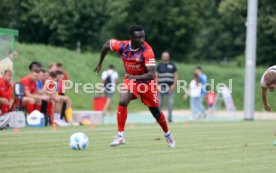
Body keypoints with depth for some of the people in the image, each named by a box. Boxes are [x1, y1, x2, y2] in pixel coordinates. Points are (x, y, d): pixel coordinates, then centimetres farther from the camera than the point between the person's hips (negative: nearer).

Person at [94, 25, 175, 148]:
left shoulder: (147, 51, -32)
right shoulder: (123, 46, -22)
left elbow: (151, 74, -37)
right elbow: (108, 44, 1)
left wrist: (134, 77, -48)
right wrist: (100, 64, 9)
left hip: (147, 82, -2)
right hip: (130, 80, 2)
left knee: (155, 111, 7)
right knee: (122, 102, -22)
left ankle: (168, 135, 33)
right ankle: (120, 136, -13)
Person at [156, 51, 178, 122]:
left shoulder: (172, 65, 9)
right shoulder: (159, 65, 8)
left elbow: (176, 75, 7)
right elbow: (156, 76, 7)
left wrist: (174, 85, -4)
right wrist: (157, 85, -6)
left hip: (170, 87, 0)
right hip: (161, 87, 0)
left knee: (170, 103, -4)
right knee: (159, 103, 0)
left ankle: (170, 117, 1)